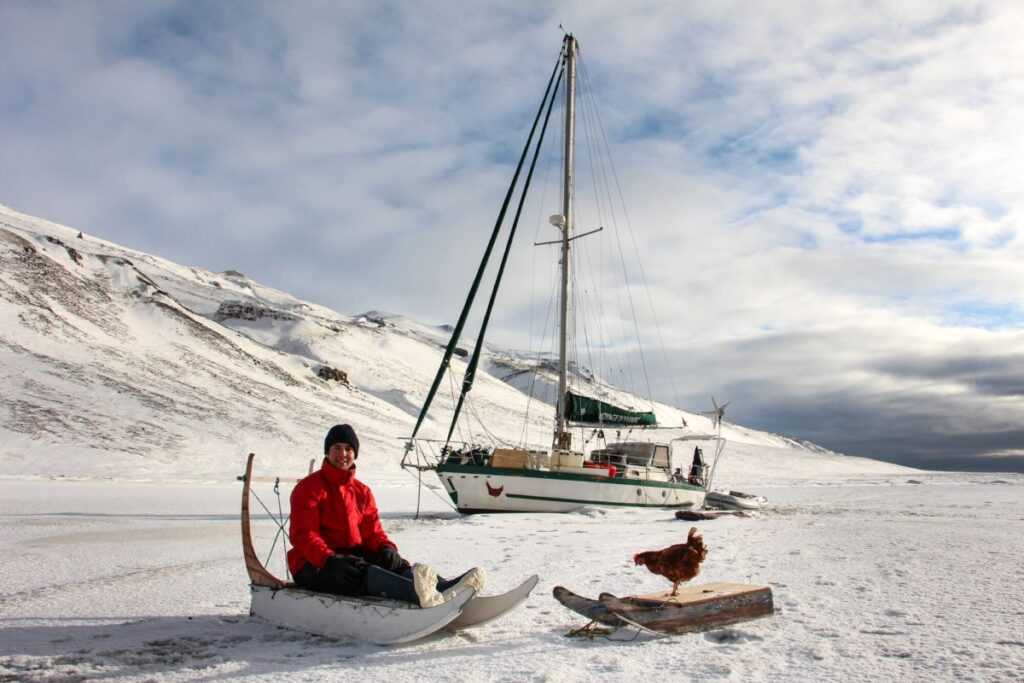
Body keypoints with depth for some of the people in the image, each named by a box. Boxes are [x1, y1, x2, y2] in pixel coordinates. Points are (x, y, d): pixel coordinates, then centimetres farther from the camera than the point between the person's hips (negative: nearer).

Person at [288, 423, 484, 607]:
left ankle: (445, 588, -50)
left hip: (354, 555, 6)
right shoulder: (309, 488, -2)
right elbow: (303, 535, -12)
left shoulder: (362, 492, 17)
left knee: (395, 563, -23)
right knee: (360, 571, -36)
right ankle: (416, 593, -66)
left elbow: (372, 530, 12)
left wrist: (387, 547, -12)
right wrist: (329, 559, -30)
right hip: (313, 566, -6)